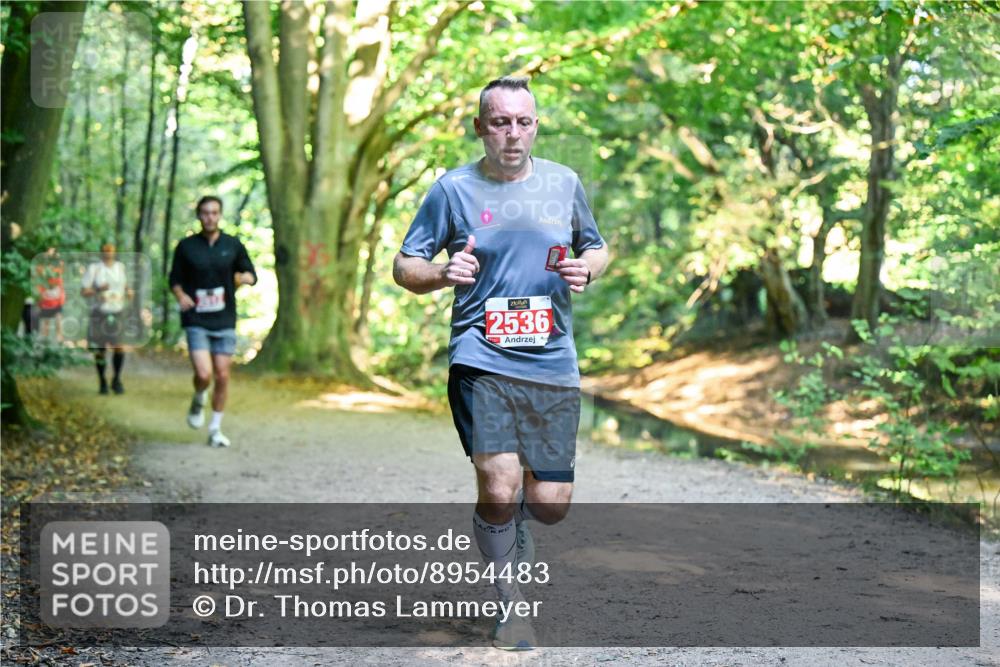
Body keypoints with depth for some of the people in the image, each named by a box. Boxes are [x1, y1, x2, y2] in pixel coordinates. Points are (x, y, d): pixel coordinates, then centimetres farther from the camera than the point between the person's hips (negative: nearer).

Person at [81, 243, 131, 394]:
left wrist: (128, 292, 0)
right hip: (99, 312, -2)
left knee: (119, 346, -13)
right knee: (100, 350, 2)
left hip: (117, 312, 2)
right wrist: (98, 289, -24)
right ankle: (102, 382, 19)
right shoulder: (93, 268, -5)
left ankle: (117, 379, 3)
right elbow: (84, 291, -6)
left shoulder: (120, 267, 8)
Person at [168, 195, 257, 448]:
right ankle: (198, 401, 20)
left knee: (222, 376, 2)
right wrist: (181, 296, -12)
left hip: (225, 322, 2)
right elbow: (175, 279, 9)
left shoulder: (233, 245, 4)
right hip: (196, 322, -2)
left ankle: (216, 429, 17)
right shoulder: (186, 246, 1)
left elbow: (252, 275, 12)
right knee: (203, 374, -16)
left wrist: (243, 277, -12)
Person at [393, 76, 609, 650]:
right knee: (500, 486, -19)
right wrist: (442, 273, -17)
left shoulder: (565, 183, 8)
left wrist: (587, 269, -3)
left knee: (551, 505, 3)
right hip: (482, 361, -3)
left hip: (553, 366, 3)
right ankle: (510, 601, 5)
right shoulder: (453, 188, 0)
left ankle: (513, 533, 40)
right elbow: (404, 266, 5)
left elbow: (597, 248, 21)